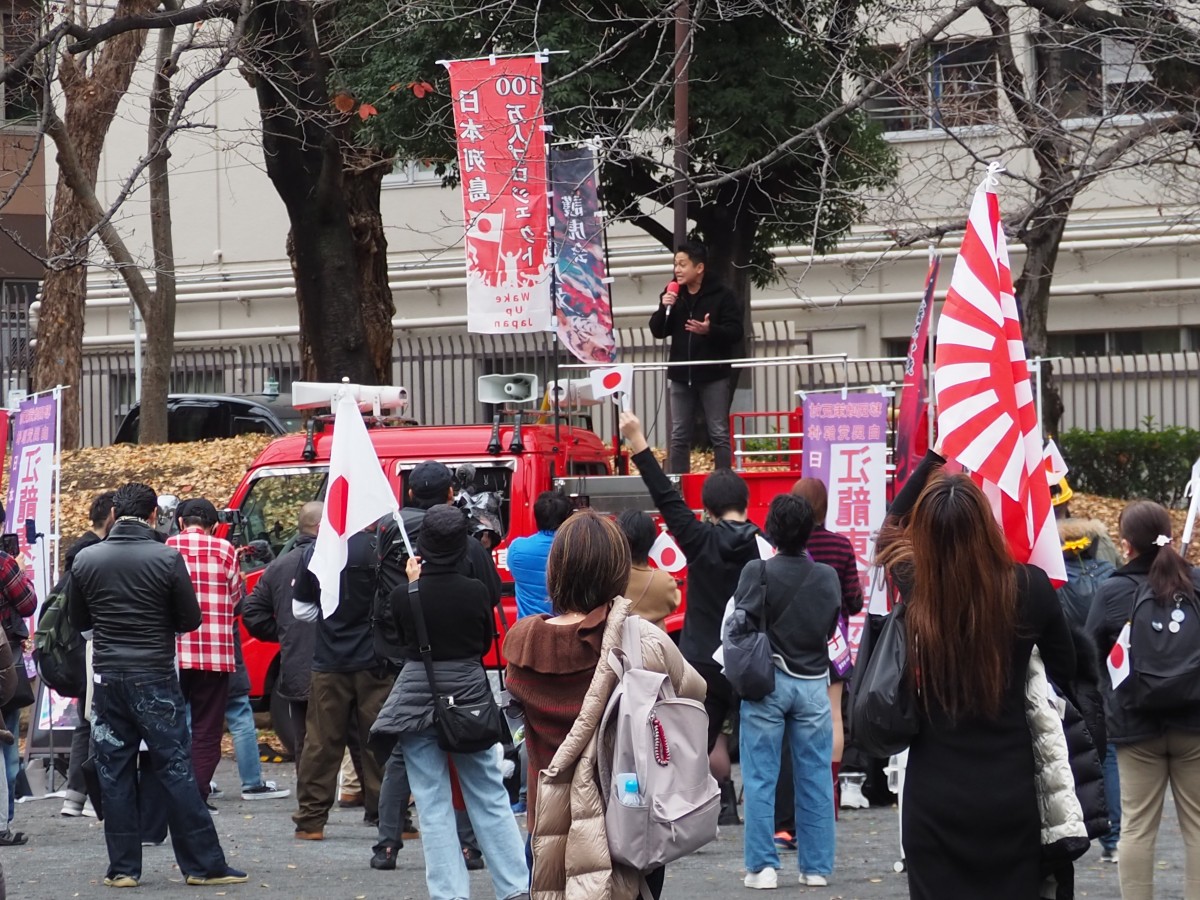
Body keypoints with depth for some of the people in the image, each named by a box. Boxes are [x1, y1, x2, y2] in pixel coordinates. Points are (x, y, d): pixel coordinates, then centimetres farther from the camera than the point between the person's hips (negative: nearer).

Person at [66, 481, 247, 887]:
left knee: (114, 774, 8)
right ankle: (203, 864, 2)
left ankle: (123, 867, 8)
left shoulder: (86, 561, 0)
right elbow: (190, 619, -2)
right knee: (176, 770, 1)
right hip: (155, 678, -2)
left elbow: (77, 619, 12)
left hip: (107, 676, 3)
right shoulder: (167, 558, -10)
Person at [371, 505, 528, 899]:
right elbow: (485, 643, 7)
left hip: (419, 699, -2)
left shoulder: (404, 597, -13)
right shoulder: (476, 592, -8)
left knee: (433, 806, 2)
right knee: (491, 799, 11)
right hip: (470, 695, 2)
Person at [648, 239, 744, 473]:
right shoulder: (673, 295, 7)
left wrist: (710, 330, -28)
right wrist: (664, 308, -11)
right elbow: (658, 331, 7)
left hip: (713, 375, -5)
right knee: (679, 436, 7)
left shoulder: (722, 295, -7)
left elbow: (735, 332, -11)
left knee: (719, 434, 0)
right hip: (681, 375, 5)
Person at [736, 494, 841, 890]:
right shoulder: (827, 577, 0)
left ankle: (762, 865, 2)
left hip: (767, 682, -3)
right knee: (815, 779, 8)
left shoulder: (758, 573, -11)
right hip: (813, 683, 3)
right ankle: (816, 867, 11)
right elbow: (831, 628, 8)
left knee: (760, 779, 3)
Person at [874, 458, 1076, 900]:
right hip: (1009, 792, 0)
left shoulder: (915, 587, -9)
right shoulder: (1029, 588, -11)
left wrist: (933, 460, 22)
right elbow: (1064, 668, 6)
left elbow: (889, 530, 15)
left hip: (934, 795, 0)